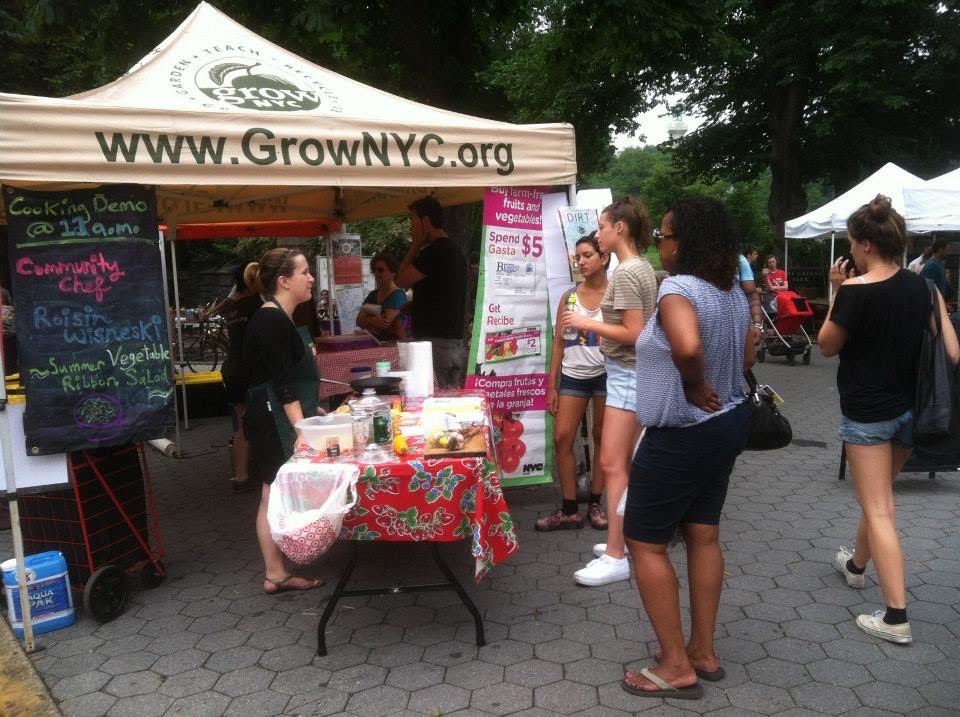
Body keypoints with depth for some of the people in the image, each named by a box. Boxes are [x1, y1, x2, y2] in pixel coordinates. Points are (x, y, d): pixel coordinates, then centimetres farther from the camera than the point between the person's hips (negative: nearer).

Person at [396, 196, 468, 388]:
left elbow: (401, 281, -10)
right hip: (455, 342, 10)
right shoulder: (454, 250, 17)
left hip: (435, 342, -10)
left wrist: (414, 246, -2)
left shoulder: (434, 251, -14)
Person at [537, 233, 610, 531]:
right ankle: (569, 510, 6)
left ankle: (595, 503, 20)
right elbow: (558, 342, 7)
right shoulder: (569, 296, 6)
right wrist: (552, 386, 4)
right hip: (573, 376, 3)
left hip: (605, 374, -3)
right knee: (561, 438, -3)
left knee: (602, 438, 7)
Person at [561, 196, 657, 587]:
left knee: (612, 464, -8)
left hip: (627, 374, -10)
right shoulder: (642, 267, 12)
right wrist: (604, 334, 12)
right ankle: (629, 537, 26)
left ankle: (616, 557, -3)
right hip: (633, 372, 10)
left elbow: (635, 333, -20)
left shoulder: (625, 273, -17)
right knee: (626, 463, 15)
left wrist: (588, 323, -14)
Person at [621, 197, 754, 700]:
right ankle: (704, 652, 29)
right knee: (703, 535, 17)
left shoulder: (678, 288, -23)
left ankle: (676, 666, 13)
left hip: (682, 436, -9)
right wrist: (715, 384, 7)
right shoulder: (733, 291, 5)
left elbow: (688, 345, -42)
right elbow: (747, 356, 15)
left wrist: (695, 387, -24)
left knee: (645, 542, 5)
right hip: (727, 424, 9)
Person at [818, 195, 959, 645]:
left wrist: (837, 292, -3)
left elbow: (827, 346, -6)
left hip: (867, 412, -7)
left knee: (878, 510, -1)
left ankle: (896, 617, -1)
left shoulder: (856, 290, -18)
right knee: (878, 496, 24)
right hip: (910, 409, 7)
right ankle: (856, 565, 46)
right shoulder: (924, 288, 1)